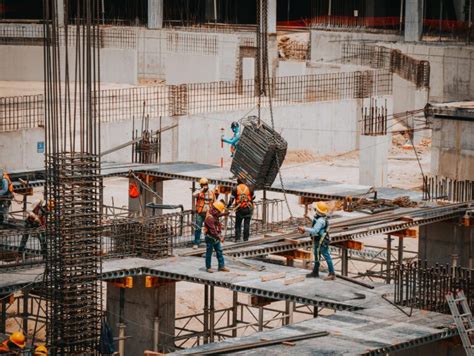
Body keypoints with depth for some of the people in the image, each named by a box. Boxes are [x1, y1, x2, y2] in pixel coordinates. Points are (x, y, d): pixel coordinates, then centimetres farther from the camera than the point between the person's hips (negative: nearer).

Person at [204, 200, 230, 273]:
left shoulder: (215, 216, 5)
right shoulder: (209, 218, -25)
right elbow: (213, 230, -28)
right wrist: (219, 237, -27)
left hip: (216, 238, 9)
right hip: (210, 238, -9)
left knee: (219, 252, 8)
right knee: (209, 253, 3)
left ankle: (221, 266, 13)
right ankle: (208, 267, 12)